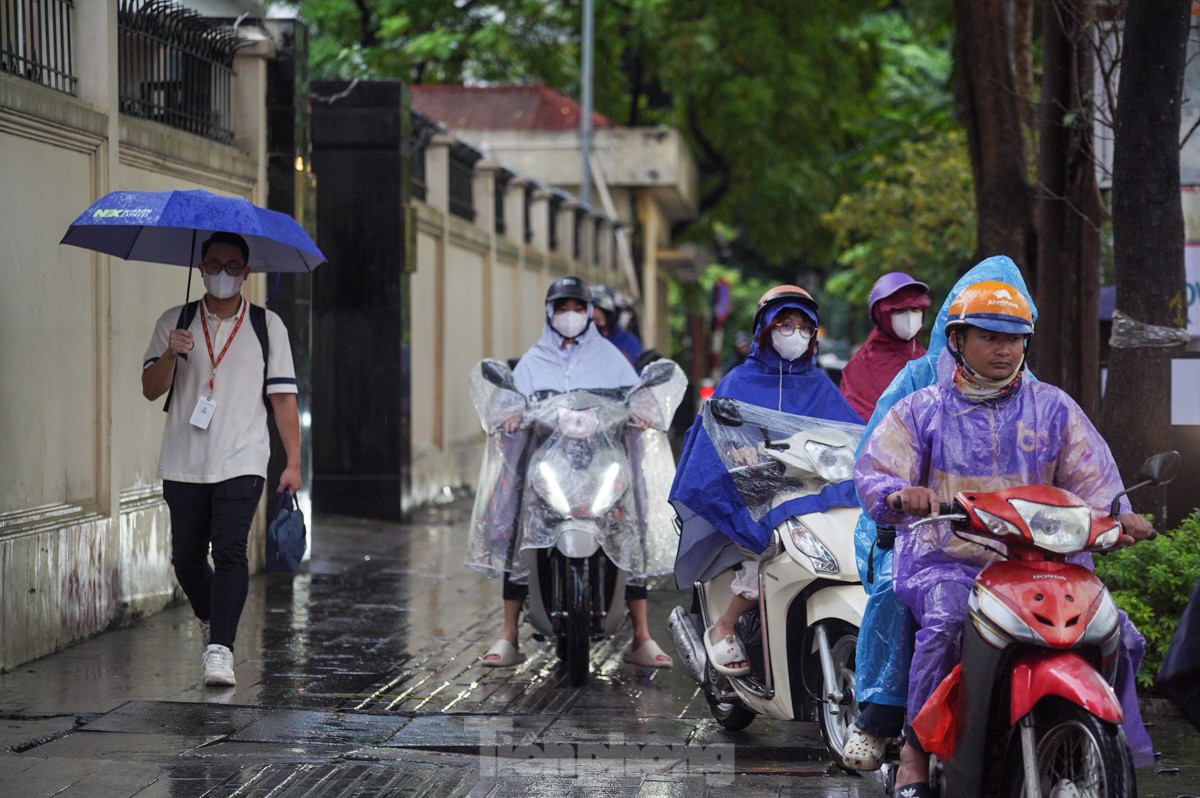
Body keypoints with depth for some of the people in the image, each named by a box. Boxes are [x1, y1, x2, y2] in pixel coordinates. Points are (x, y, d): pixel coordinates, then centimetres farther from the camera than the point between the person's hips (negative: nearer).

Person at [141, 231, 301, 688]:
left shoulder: (267, 326, 6)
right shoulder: (174, 323, 8)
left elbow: (283, 397, 5)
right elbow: (150, 390, 4)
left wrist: (293, 462, -1)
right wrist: (170, 355, -17)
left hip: (241, 463, -2)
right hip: (184, 464, 2)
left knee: (229, 552, -16)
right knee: (186, 557, 8)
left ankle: (220, 649, -19)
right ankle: (211, 621, 35)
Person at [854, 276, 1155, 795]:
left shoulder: (1053, 408, 15)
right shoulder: (920, 411, 11)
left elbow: (1091, 476, 9)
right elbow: (874, 474, 2)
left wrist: (1116, 517, -12)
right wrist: (901, 495, -22)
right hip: (947, 560, -2)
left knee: (1114, 630, -19)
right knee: (947, 620, -35)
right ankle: (916, 746, -19)